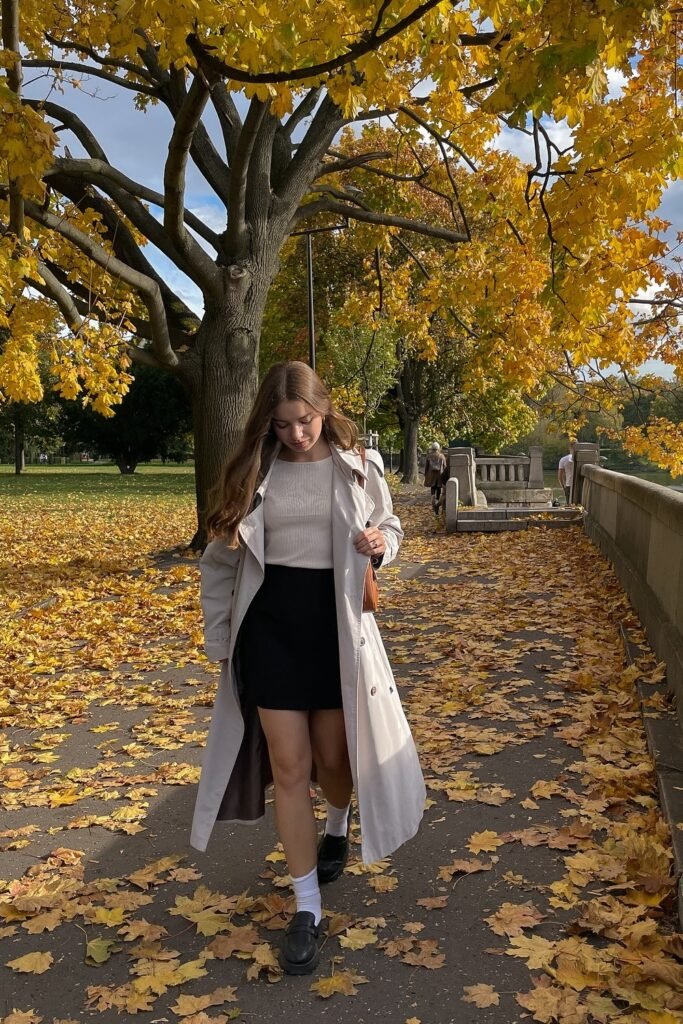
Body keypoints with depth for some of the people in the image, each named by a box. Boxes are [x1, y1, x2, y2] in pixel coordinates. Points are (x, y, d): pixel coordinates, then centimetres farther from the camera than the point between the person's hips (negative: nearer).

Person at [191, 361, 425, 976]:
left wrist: (380, 544, -12)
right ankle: (307, 908, 17)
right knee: (288, 766, 3)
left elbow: (389, 528, 12)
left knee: (333, 757, 12)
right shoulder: (253, 471, -1)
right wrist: (220, 639, 5)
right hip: (271, 625, 1)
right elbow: (221, 560, 5)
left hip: (336, 621, 0)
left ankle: (338, 825, 49)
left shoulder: (357, 466, -2)